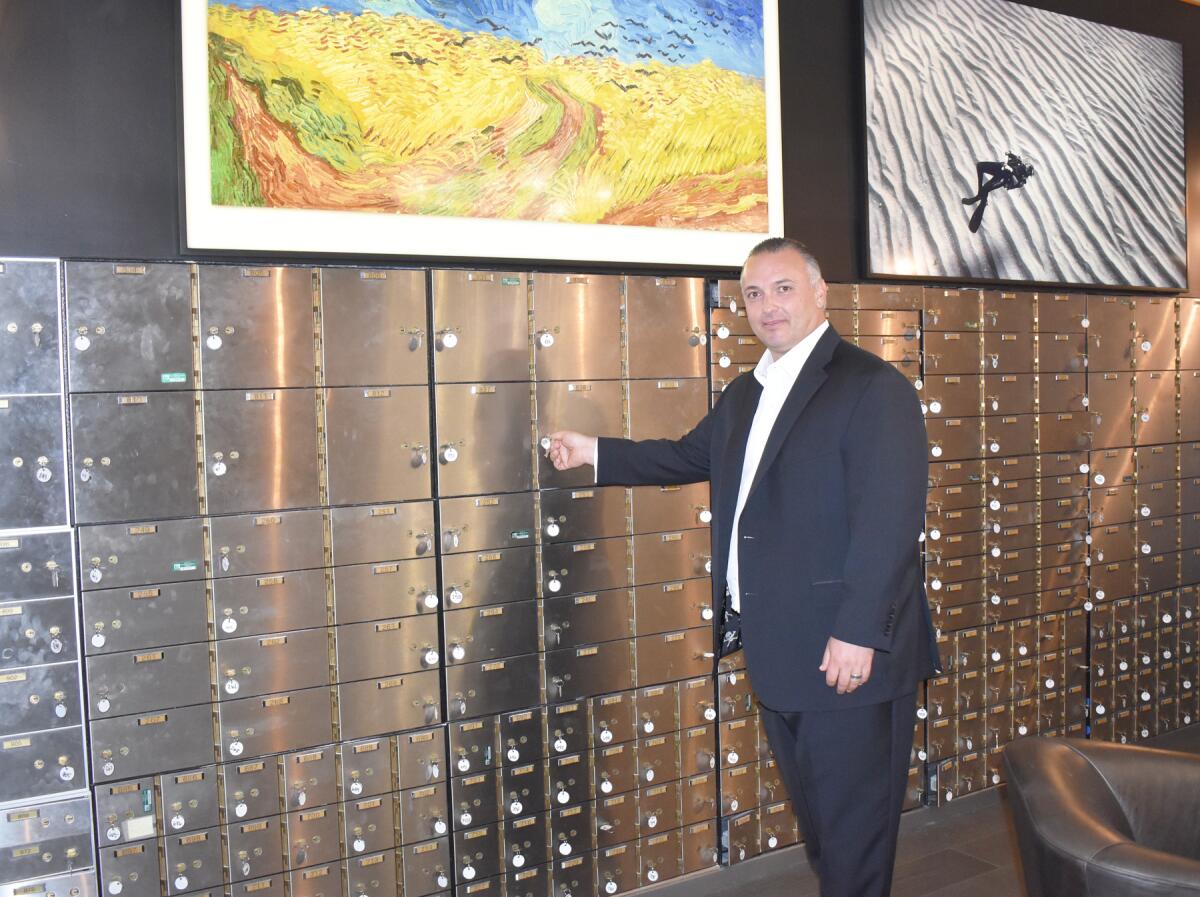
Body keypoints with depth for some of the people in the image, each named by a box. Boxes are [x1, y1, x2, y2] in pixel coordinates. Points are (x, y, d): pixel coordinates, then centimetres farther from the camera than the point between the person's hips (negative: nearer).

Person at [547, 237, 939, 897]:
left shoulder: (874, 388, -13)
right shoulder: (745, 394, 14)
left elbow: (890, 519, -20)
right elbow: (690, 456, 27)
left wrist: (858, 633, -23)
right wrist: (597, 453, 21)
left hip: (847, 651, -8)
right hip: (776, 648, 8)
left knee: (853, 818, 5)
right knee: (815, 816, 20)